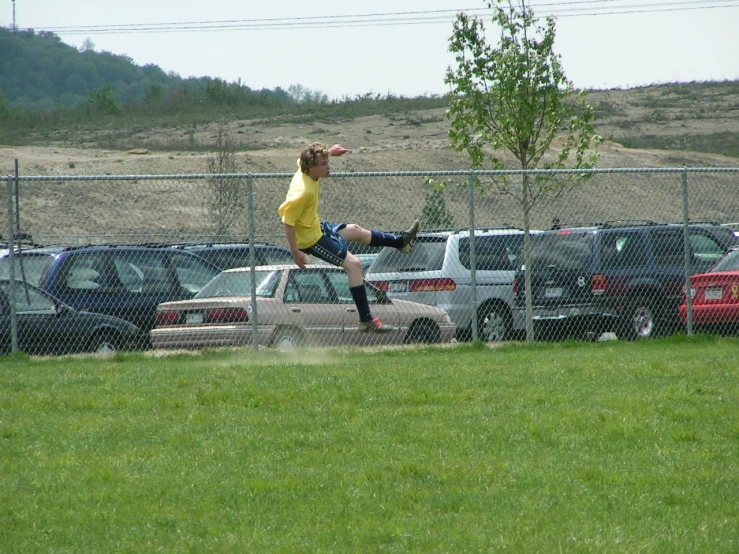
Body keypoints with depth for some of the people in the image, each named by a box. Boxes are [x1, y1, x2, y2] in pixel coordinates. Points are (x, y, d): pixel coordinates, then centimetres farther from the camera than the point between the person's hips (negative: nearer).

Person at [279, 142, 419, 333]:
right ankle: (366, 320, -9)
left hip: (316, 227, 10)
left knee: (355, 230, 28)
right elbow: (288, 222, -31)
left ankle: (401, 242, 52)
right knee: (353, 264, -10)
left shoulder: (304, 172, -8)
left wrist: (328, 152, 17)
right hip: (311, 238, -10)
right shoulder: (303, 191, -35)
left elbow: (302, 159, 19)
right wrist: (296, 252, -28)